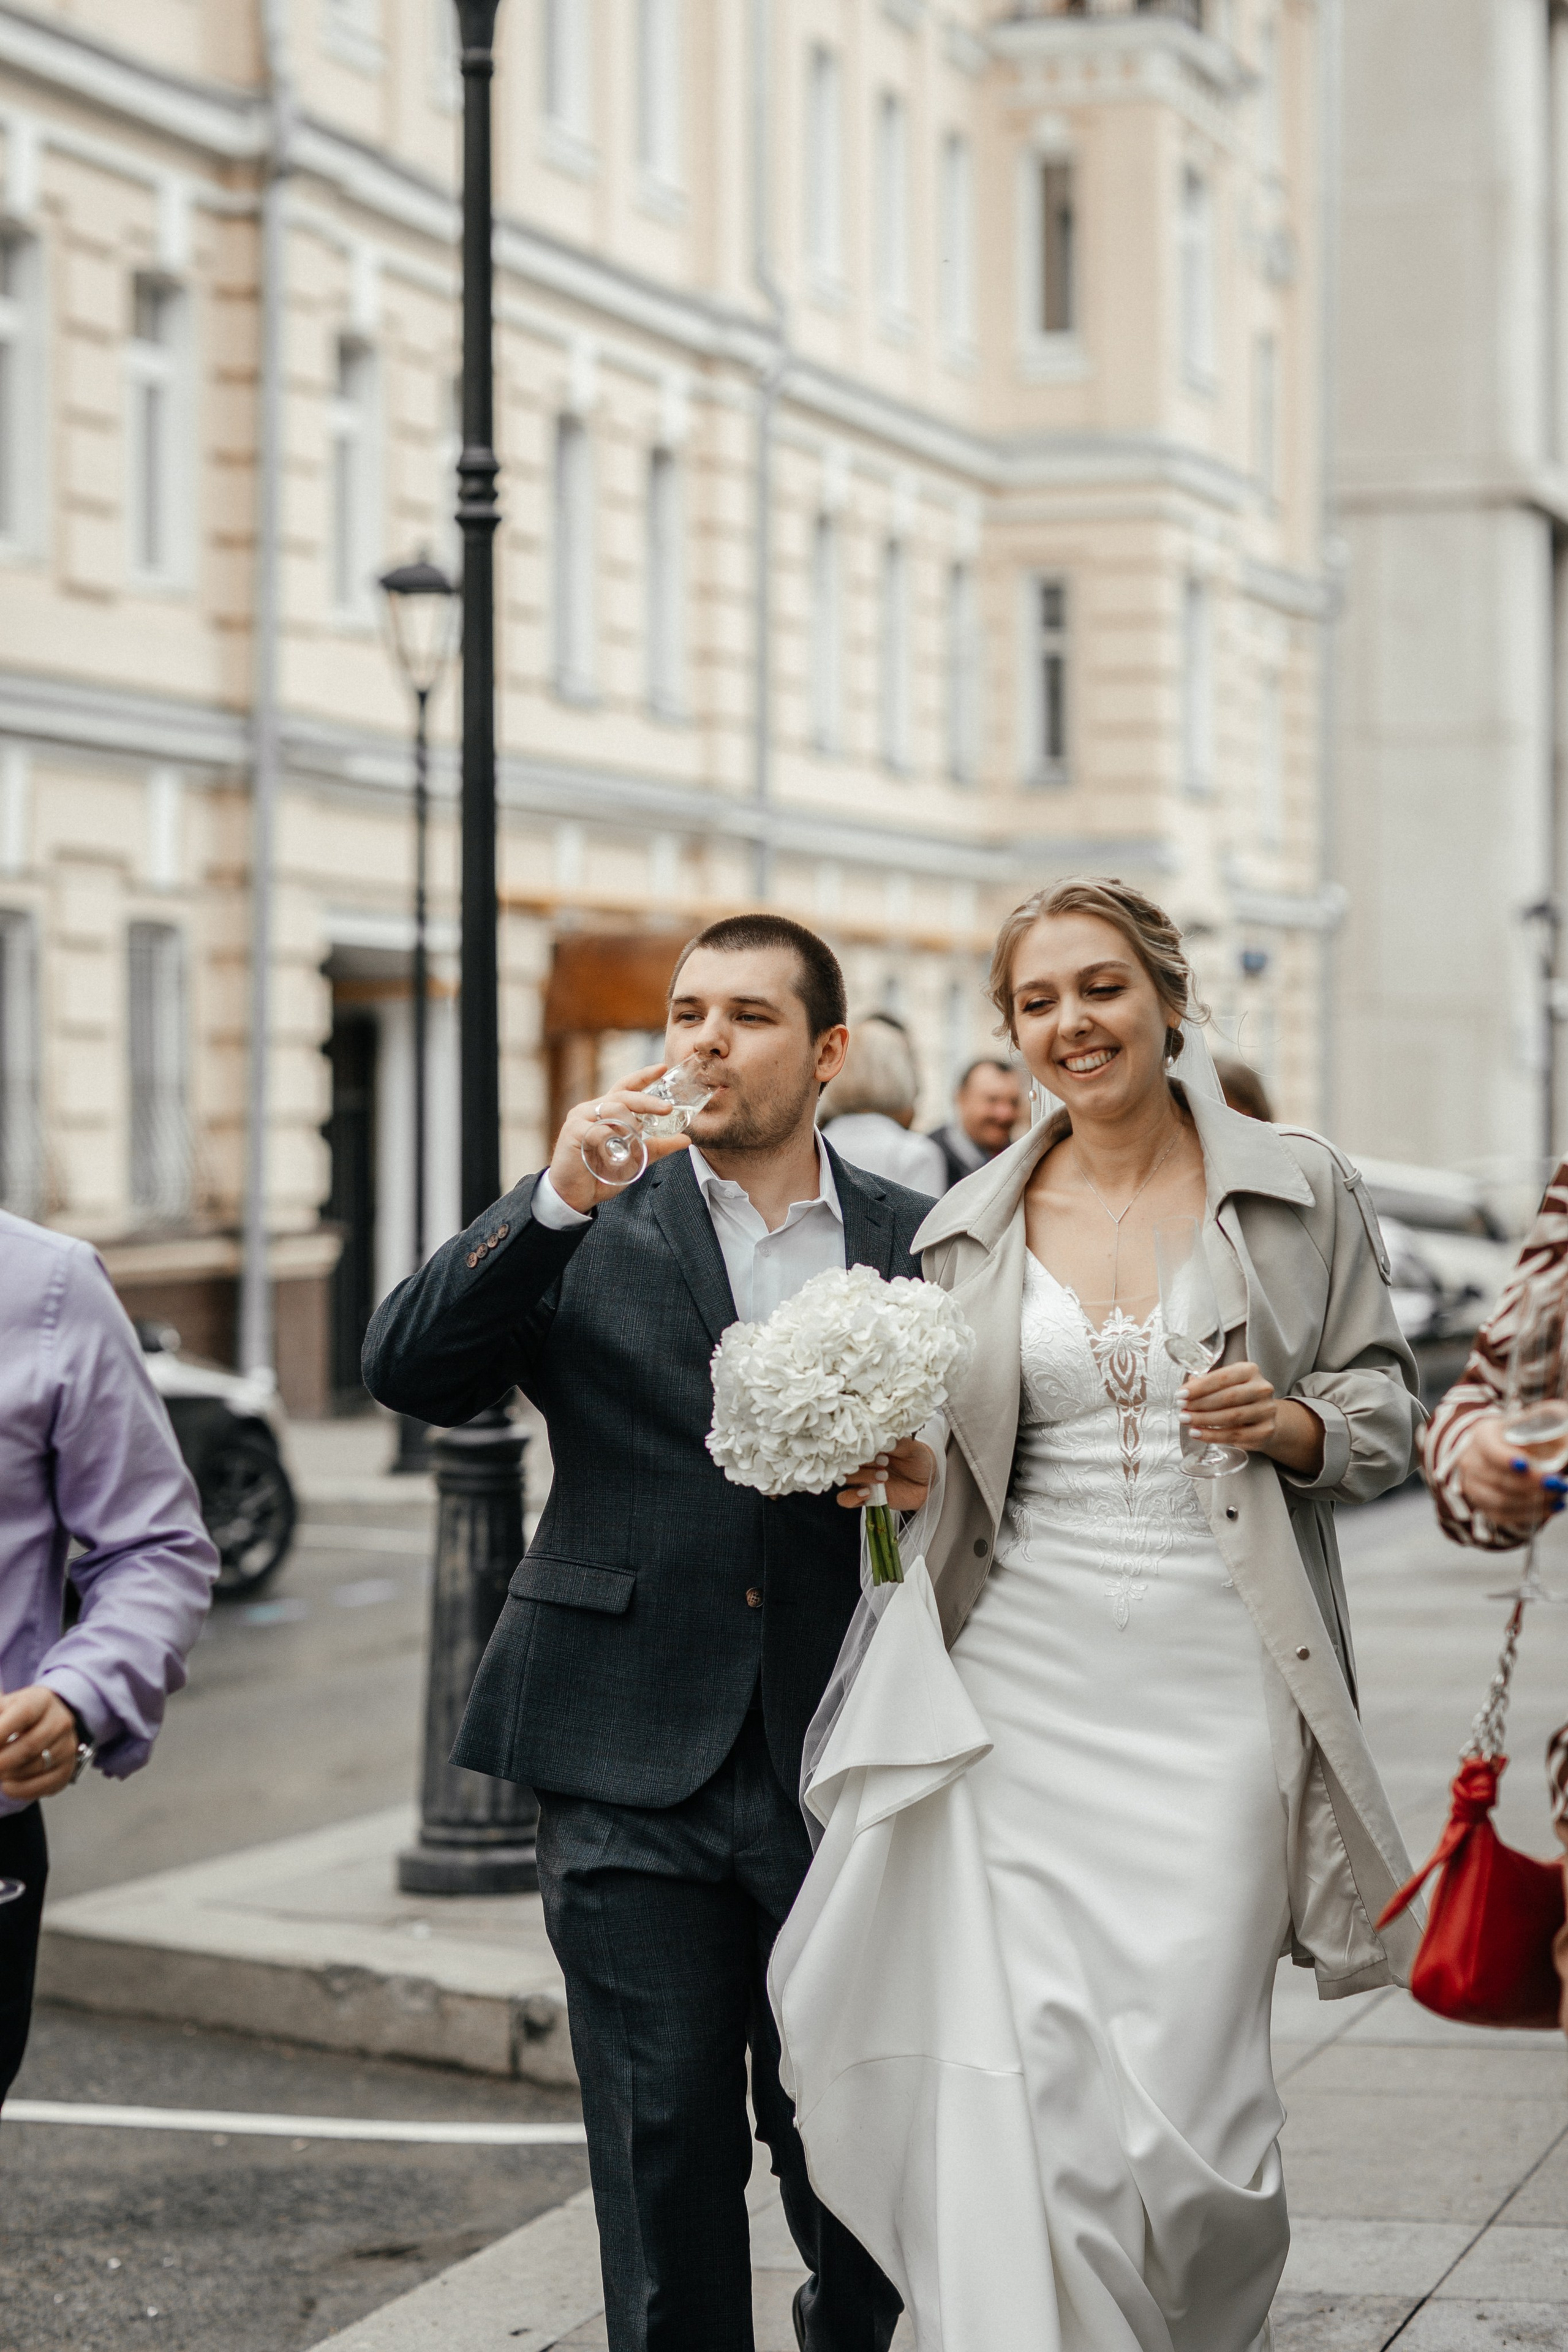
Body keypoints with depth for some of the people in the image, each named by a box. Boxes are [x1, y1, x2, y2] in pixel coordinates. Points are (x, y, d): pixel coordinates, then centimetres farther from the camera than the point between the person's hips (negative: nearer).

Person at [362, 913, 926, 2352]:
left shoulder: (918, 1245, 8)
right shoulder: (589, 1229, 5)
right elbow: (409, 1370, -8)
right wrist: (556, 1198, -19)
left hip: (840, 1762, 1)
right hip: (637, 1774, -1)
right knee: (666, 2151, 0)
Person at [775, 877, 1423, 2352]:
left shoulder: (1299, 1192, 5)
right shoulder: (970, 1229, 11)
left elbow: (1384, 1411, 8)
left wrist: (1289, 1423, -12)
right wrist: (908, 1477, -3)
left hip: (1217, 1685, -2)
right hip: (1024, 1683, 2)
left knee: (1187, 2091, -5)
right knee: (1024, 2081, -9)